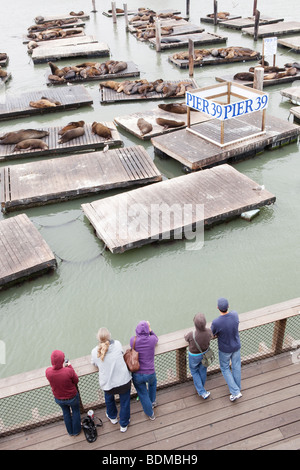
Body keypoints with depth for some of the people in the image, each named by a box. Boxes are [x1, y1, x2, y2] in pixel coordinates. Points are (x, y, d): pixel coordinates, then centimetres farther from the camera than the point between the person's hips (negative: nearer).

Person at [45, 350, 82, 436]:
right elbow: (76, 381, -16)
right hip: (72, 397, -3)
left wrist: (62, 367, -3)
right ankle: (76, 431, 50)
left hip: (58, 399, 3)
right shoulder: (69, 371, -38)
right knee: (76, 411, 29)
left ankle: (70, 431, 53)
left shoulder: (48, 371, -27)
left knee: (66, 413, 32)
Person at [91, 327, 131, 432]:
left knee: (109, 399, 32)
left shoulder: (95, 351, -11)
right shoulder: (117, 344, -11)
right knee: (124, 403, 20)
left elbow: (93, 363, 9)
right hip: (124, 380, -1)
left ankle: (112, 417, 56)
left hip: (108, 384, 1)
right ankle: (123, 425, 37)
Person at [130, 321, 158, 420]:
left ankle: (150, 414, 41)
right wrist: (150, 330, 2)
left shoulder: (133, 340, -12)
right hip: (149, 373, 0)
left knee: (143, 395, 23)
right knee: (153, 382, 38)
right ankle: (152, 401, 52)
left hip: (137, 375, 0)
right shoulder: (152, 340, -13)